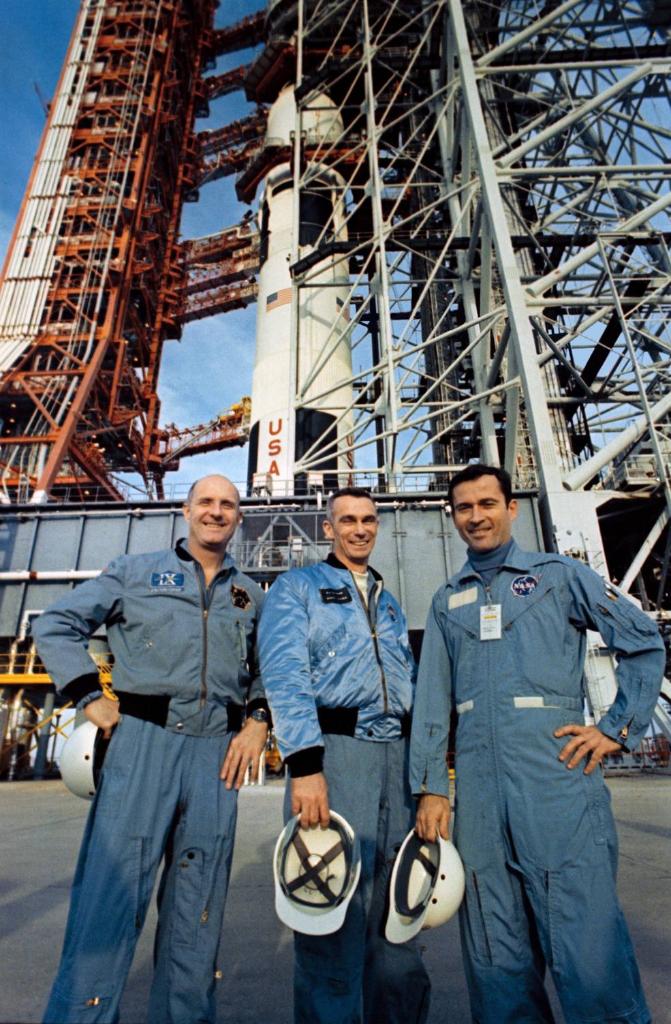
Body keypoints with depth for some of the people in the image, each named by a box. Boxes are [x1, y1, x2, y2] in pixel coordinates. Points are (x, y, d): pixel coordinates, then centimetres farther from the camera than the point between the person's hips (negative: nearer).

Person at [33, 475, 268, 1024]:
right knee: (111, 890, -2)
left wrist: (258, 721, 4)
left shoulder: (250, 595, 14)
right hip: (143, 739, -3)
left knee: (199, 906, 13)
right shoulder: (136, 571, 6)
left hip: (217, 752, 4)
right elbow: (56, 624, 6)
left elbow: (265, 670, 21)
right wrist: (91, 698, -3)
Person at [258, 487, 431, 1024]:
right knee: (333, 918, 1)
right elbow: (285, 674, -9)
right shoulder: (297, 587, 4)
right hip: (333, 748, -5)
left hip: (398, 756, 6)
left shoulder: (390, 603, 22)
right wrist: (305, 765, -19)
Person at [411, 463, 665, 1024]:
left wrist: (618, 728, -3)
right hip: (478, 783, 4)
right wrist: (430, 787, 4)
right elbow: (432, 699, 10)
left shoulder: (559, 574, 6)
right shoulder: (447, 602, 14)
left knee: (588, 948, 0)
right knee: (495, 955, 12)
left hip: (557, 772, -3)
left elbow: (644, 642, 4)